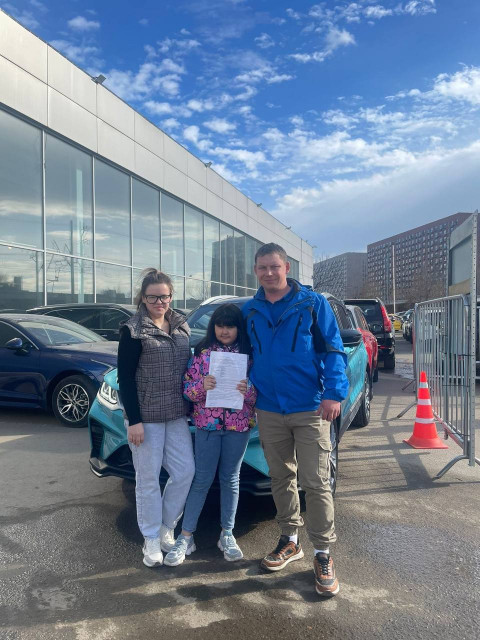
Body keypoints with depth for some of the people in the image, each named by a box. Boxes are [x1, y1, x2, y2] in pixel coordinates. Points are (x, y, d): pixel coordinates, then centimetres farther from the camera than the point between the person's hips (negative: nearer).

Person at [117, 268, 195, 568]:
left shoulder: (182, 326, 8)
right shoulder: (133, 330, -8)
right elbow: (125, 378, -10)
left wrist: (191, 406, 10)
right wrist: (133, 420, -14)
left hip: (177, 414, 5)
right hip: (146, 416, -5)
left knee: (185, 471, 6)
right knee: (148, 478, 6)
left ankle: (167, 528, 27)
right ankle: (152, 539, 22)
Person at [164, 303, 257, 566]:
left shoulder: (249, 354, 1)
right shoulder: (202, 352, 1)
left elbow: (260, 394, 0)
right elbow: (187, 389, -1)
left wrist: (248, 391, -21)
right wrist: (201, 386, -21)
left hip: (239, 425, 1)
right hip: (207, 423, 0)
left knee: (230, 479, 11)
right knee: (202, 480, 3)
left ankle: (227, 534, 26)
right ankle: (186, 537, 16)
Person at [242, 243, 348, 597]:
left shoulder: (313, 303, -3)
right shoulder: (250, 311, 7)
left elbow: (333, 349, -5)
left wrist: (334, 392, -16)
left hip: (310, 409, -4)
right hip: (269, 411, 4)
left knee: (316, 482, 0)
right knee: (281, 479, 15)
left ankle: (323, 554, 15)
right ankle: (290, 541, 33)